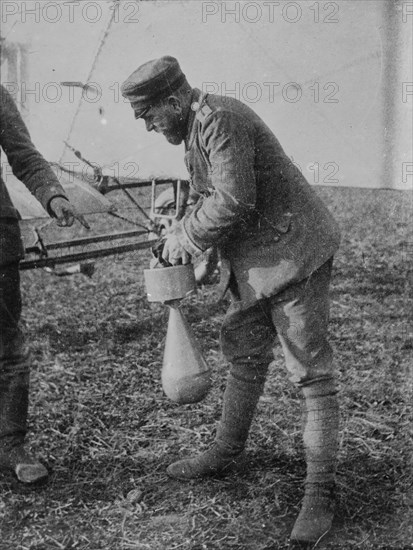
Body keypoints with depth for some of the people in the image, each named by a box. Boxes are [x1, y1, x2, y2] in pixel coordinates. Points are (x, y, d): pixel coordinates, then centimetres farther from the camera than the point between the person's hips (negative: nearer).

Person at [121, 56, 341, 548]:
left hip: (292, 253, -10)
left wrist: (186, 237, -15)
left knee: (311, 373, -5)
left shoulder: (220, 119, -20)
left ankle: (320, 493, 1)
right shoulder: (198, 126, 13)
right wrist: (184, 231, 7)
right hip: (254, 262, 10)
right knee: (244, 358, 19)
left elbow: (233, 200, -28)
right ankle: (226, 453, 35)